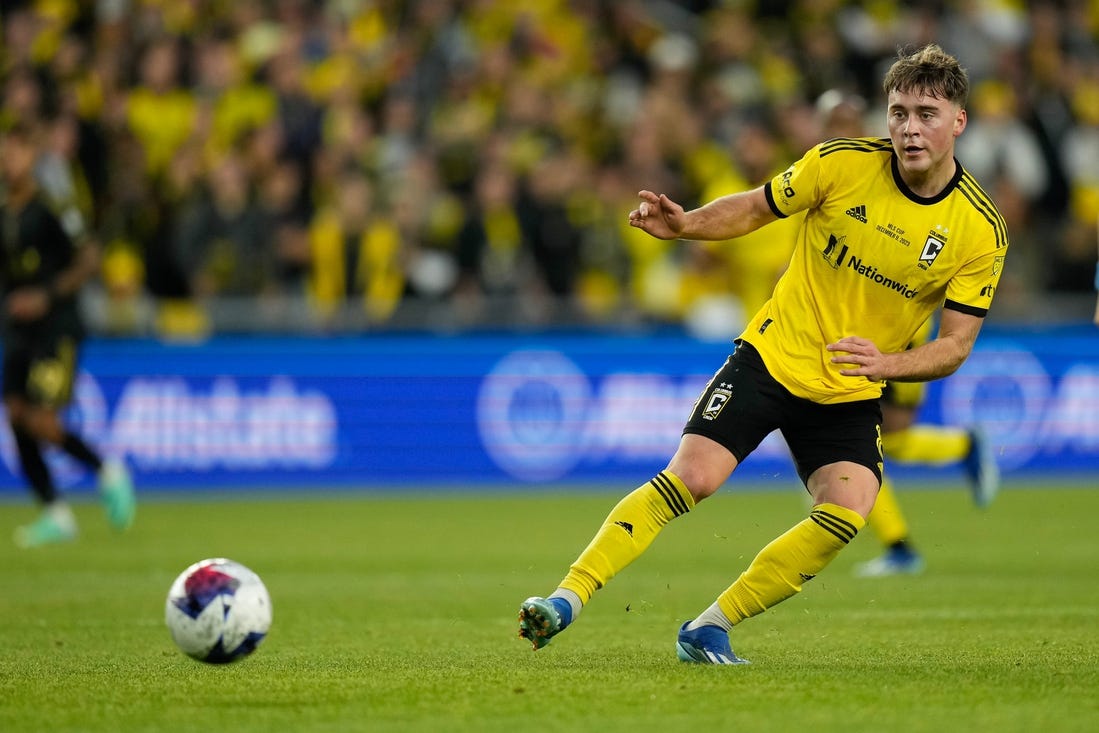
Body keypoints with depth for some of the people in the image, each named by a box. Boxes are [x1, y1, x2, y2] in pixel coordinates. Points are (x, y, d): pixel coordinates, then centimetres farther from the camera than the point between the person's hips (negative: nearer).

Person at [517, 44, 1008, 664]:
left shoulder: (981, 231, -11)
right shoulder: (842, 164, -11)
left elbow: (956, 344, -7)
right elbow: (758, 208, 5)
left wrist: (889, 363, -26)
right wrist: (686, 224, -14)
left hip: (852, 395, 1)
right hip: (772, 357, -1)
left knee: (848, 513, -21)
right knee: (690, 477, -17)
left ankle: (710, 628, -7)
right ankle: (569, 597, -13)